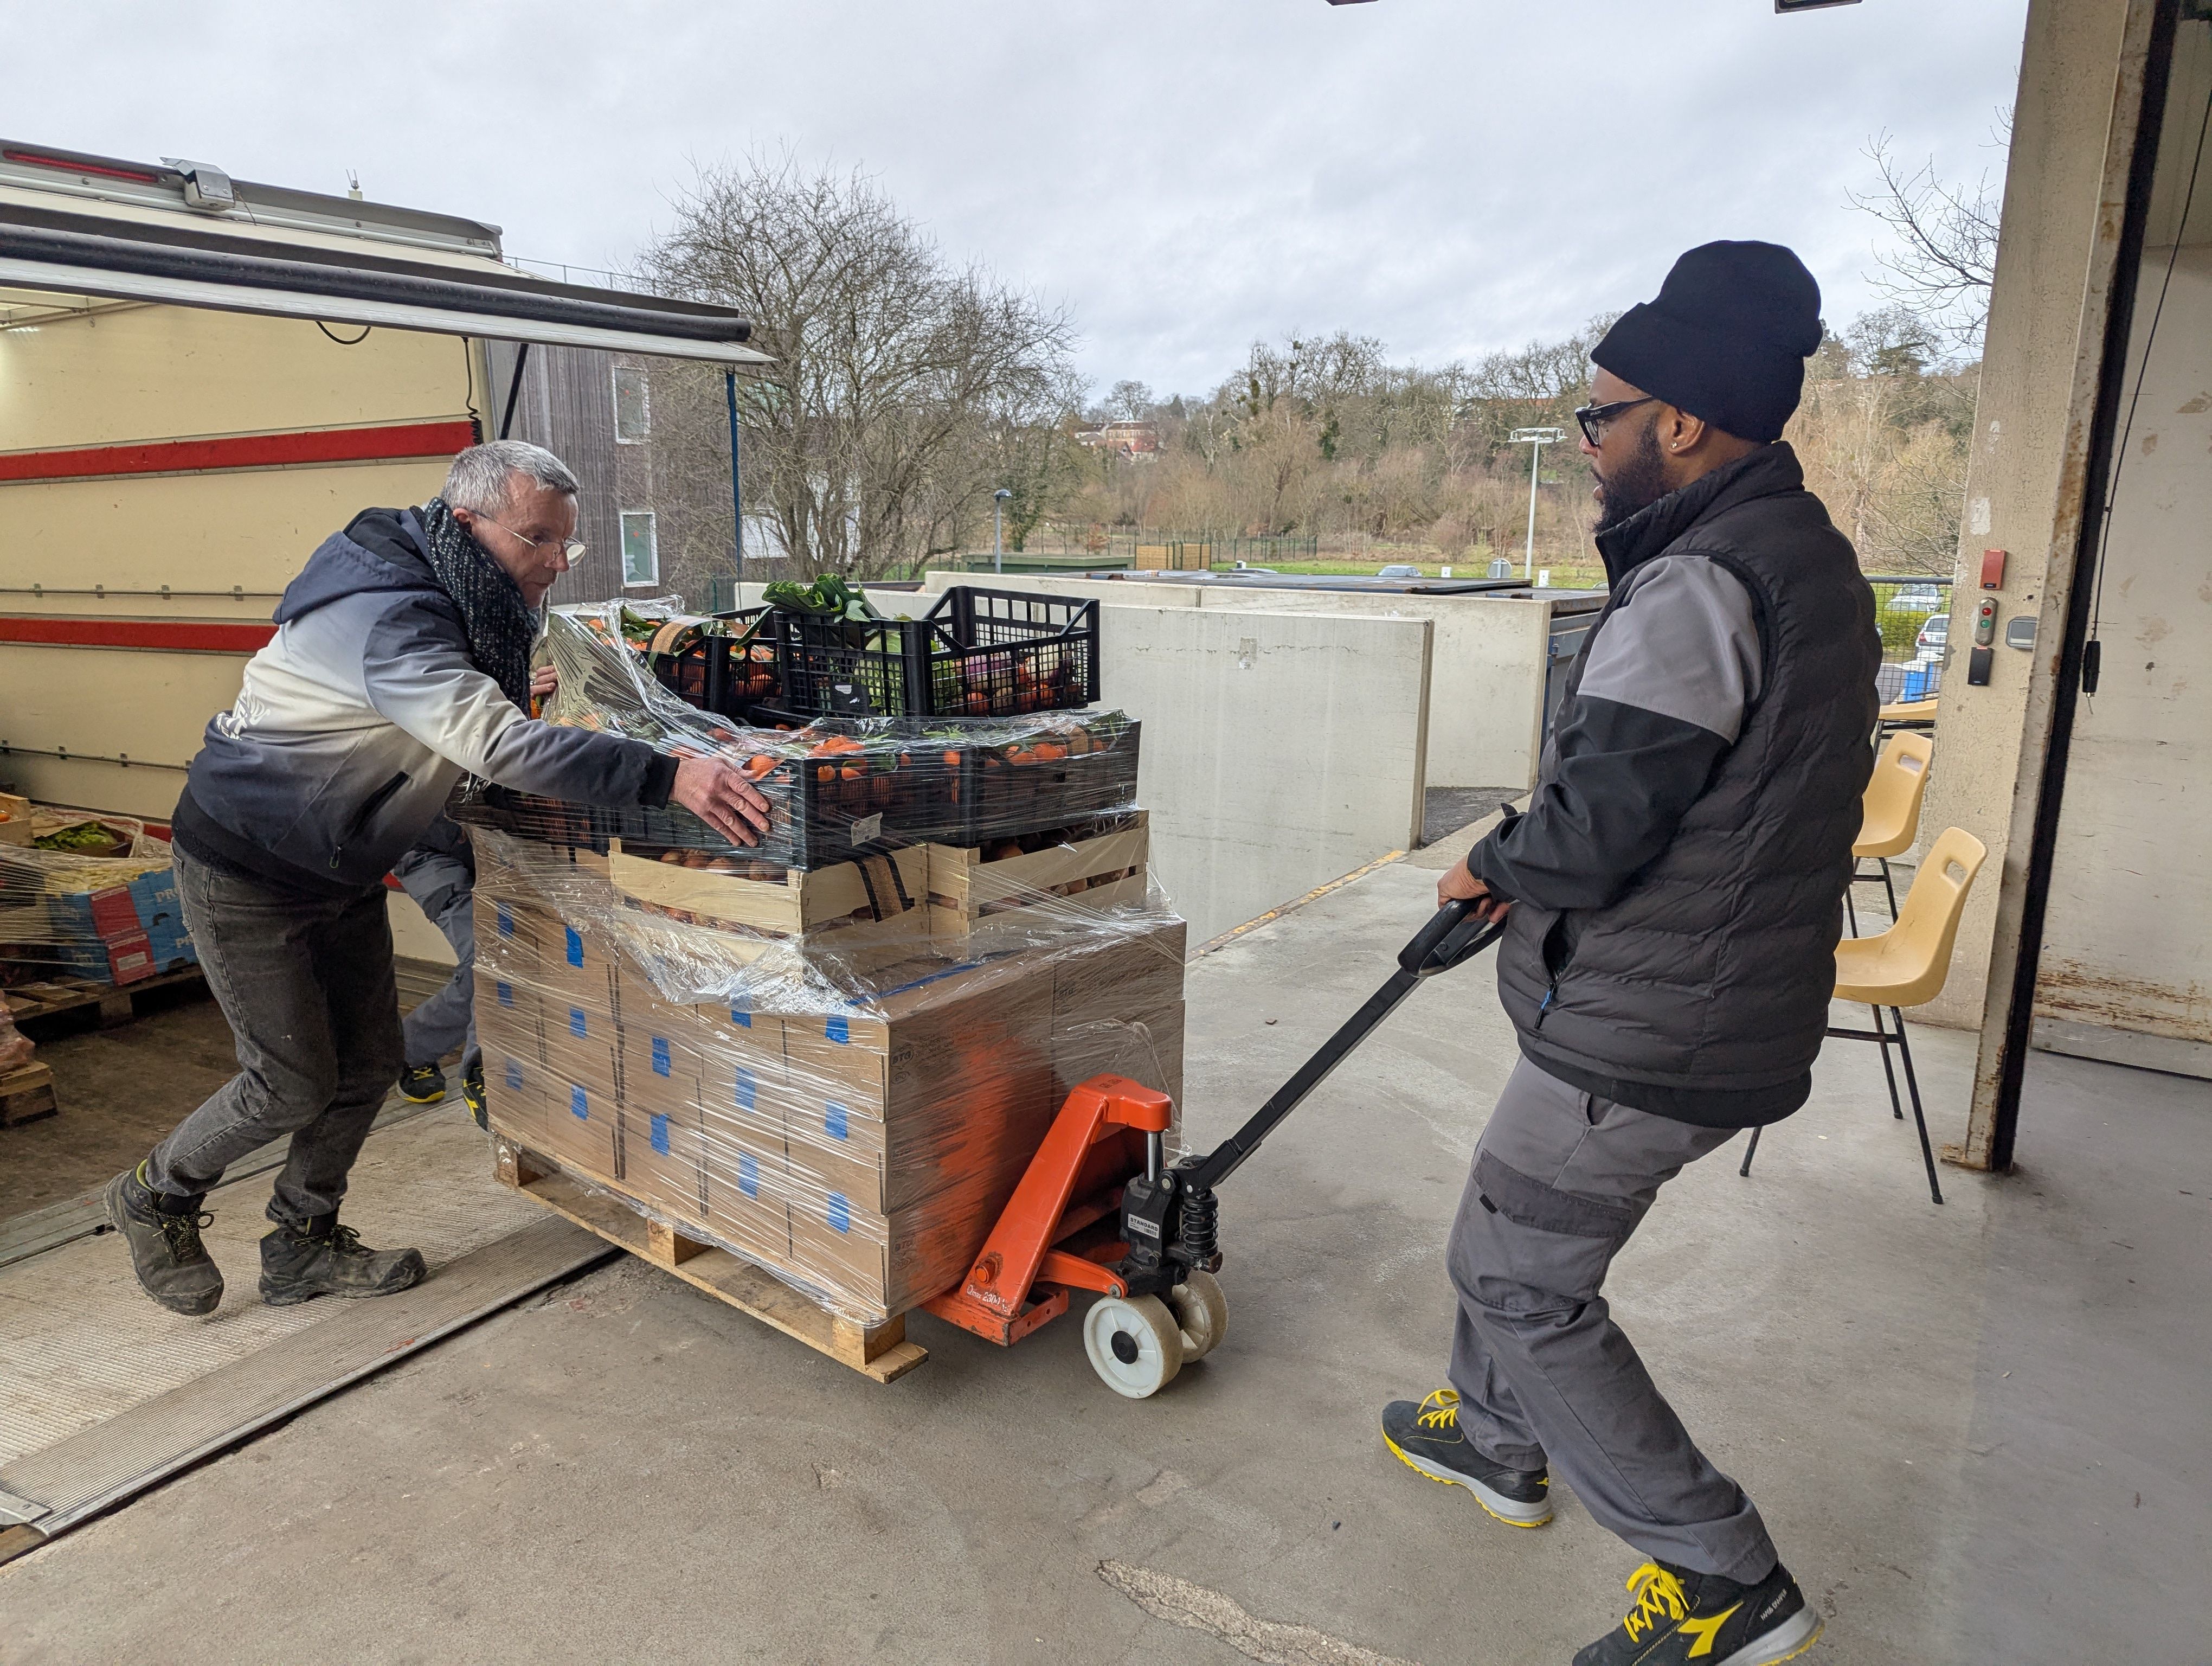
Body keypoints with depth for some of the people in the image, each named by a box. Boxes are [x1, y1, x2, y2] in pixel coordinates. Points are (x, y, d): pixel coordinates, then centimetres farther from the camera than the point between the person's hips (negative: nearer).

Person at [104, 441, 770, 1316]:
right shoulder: (386, 619, -33)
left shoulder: (462, 597, -2)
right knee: (294, 1082, 1)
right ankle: (154, 1198, 29)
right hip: (245, 872, -9)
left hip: (338, 868, 9)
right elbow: (500, 744, -46)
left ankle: (302, 1245, 28)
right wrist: (664, 776, -54)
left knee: (369, 1062, 9)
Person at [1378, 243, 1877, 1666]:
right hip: (1738, 1007, 10)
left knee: (1523, 1281, 5)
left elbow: (1590, 833, -27)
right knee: (1515, 1228, 25)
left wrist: (1496, 866, -4)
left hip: (1649, 1033, -10)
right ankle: (1497, 1438, 45)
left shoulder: (1697, 586, -23)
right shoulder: (1811, 556, 10)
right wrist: (1525, 868, 12)